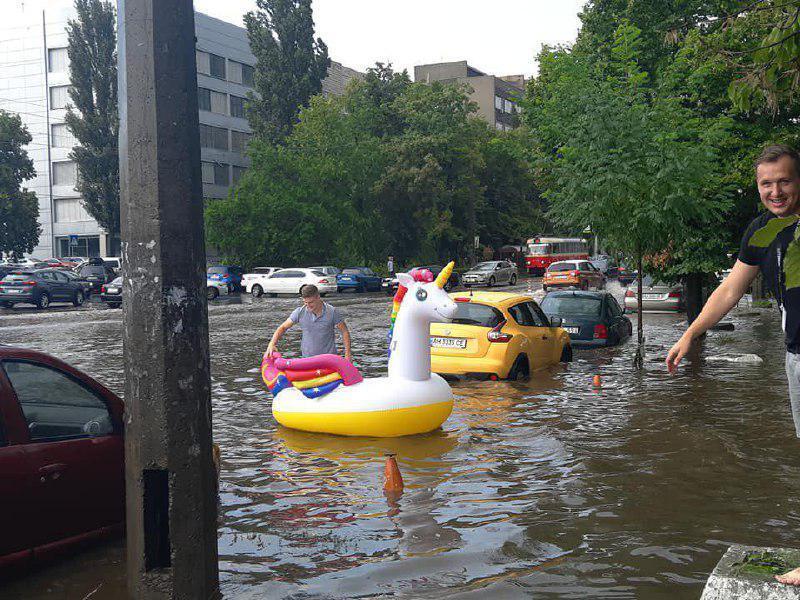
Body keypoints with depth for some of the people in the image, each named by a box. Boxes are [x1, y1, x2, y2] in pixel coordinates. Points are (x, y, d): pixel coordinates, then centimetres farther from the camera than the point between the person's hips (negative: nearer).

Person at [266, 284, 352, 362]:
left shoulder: (333, 312, -9)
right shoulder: (299, 312, -4)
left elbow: (345, 332, -1)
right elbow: (283, 327, 4)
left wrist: (347, 354, -6)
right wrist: (272, 344, -12)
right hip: (307, 358, 2)